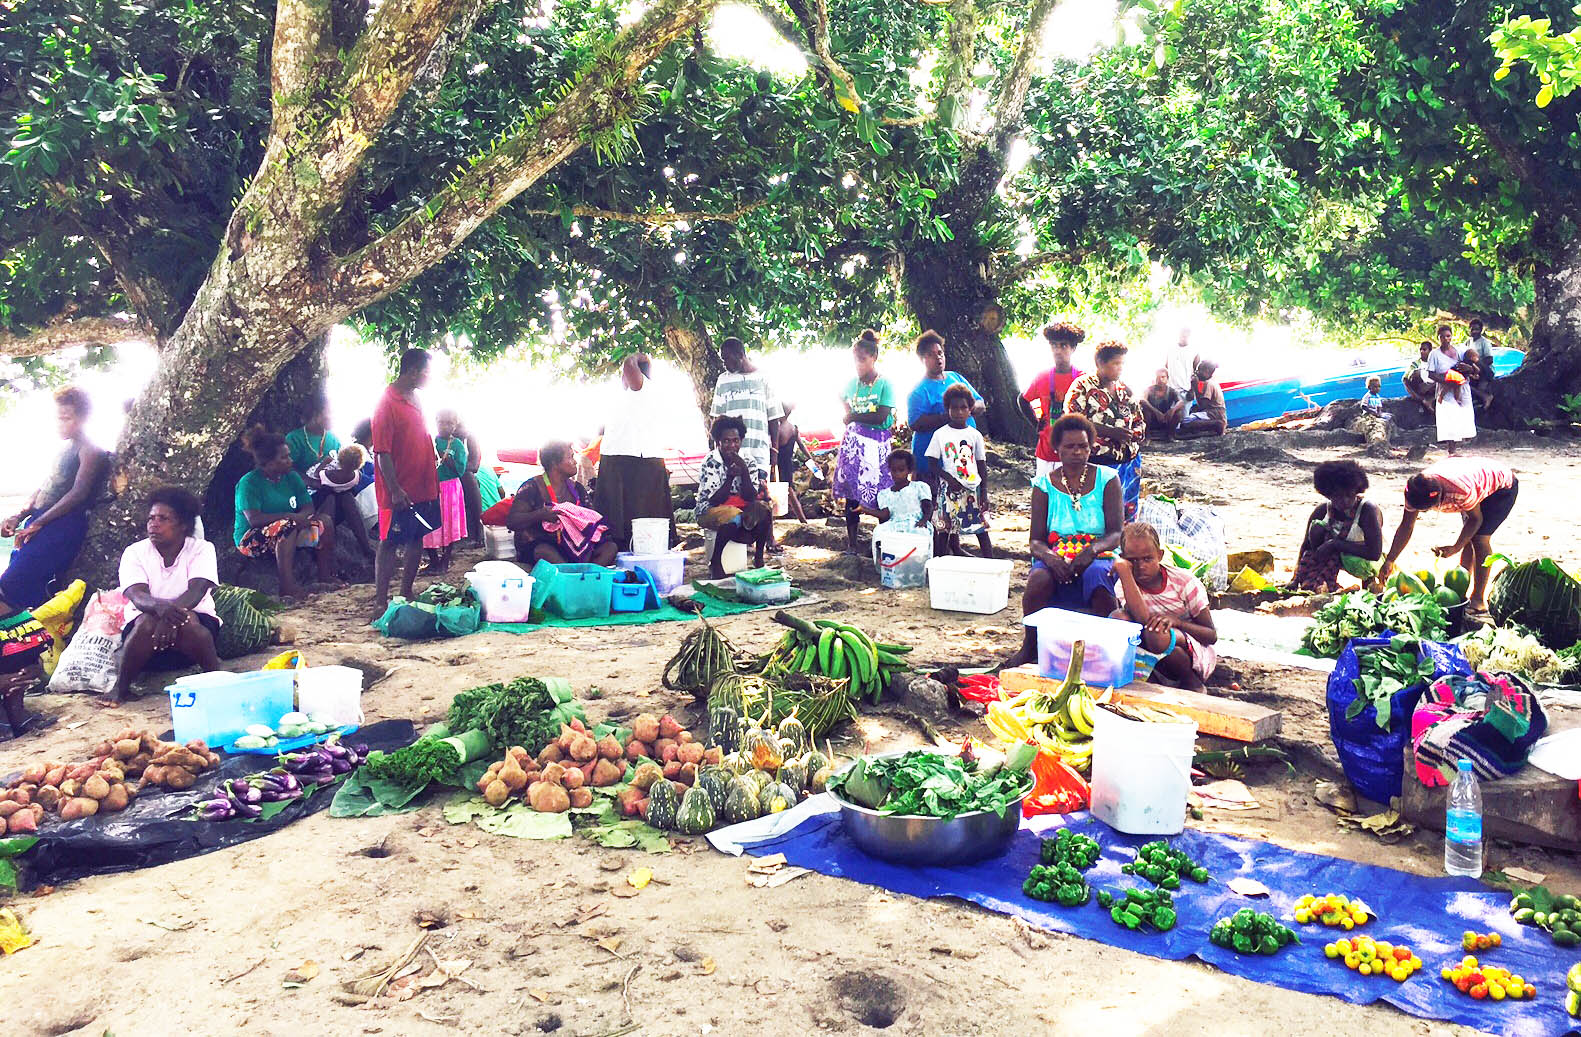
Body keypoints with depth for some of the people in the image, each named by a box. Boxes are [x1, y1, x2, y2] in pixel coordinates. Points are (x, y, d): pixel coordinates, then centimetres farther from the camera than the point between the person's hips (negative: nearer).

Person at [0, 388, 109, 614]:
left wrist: (37, 523, -15)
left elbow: (78, 493, -16)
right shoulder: (66, 449, 22)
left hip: (61, 526, -9)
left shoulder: (90, 451, -6)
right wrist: (19, 517, 10)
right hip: (40, 525, 9)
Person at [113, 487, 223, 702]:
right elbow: (137, 595, -19)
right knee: (147, 621, -33)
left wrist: (174, 611, -42)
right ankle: (121, 688, -19)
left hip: (196, 622, -1)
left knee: (187, 620, -35)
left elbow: (196, 592, -20)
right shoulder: (135, 553, -2)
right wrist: (161, 607, -43)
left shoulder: (201, 549, -4)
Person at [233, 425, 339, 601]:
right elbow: (254, 519, -24)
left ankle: (325, 578, -8)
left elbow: (308, 507, 3)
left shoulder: (292, 477, 8)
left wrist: (302, 516, -22)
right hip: (251, 538, -7)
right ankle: (287, 587, -42)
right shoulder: (249, 483, -12)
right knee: (287, 527, -36)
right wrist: (290, 516, -27)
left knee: (325, 525, -12)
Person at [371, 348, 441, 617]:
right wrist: (395, 489, -22)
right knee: (389, 543, -3)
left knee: (417, 538, 14)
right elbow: (382, 452, -18)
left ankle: (407, 592, 25)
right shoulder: (387, 402, -15)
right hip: (400, 491, -9)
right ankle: (380, 602, 1)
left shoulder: (415, 398, 13)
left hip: (422, 486, 9)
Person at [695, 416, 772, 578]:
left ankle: (759, 557, -11)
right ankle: (715, 563, -21)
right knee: (734, 517, -37)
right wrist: (730, 476, -29)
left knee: (763, 509, -25)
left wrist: (744, 471, -24)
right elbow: (714, 501, -18)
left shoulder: (748, 463, -2)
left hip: (741, 509, 4)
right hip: (710, 512, -4)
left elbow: (750, 497, -11)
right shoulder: (710, 463, -13)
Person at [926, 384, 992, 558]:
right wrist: (949, 478, -15)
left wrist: (984, 492, 1)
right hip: (949, 488, -1)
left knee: (982, 528, 0)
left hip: (973, 487, 1)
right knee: (944, 528, 1)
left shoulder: (975, 435, 6)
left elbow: (982, 465, 8)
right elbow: (933, 464, 0)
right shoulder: (940, 434, 1)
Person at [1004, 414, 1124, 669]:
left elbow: (1116, 533, -2)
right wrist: (1049, 557, -22)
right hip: (1055, 558, 1)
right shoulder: (1044, 485, 6)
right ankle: (1029, 646, -15)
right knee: (1039, 578, -33)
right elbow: (1036, 540, 1)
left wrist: (1092, 550, -23)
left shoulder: (1107, 479, 5)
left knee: (1097, 574, -37)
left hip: (1096, 557, -1)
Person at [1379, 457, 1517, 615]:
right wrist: (1389, 561, -18)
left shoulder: (1462, 490, -44)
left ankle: (1479, 599, -8)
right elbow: (1406, 527, -16)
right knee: (1468, 539, 5)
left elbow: (1476, 519, -24)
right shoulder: (1415, 489, -25)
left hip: (1503, 485, -6)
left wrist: (1455, 548, -26)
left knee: (1480, 538, -14)